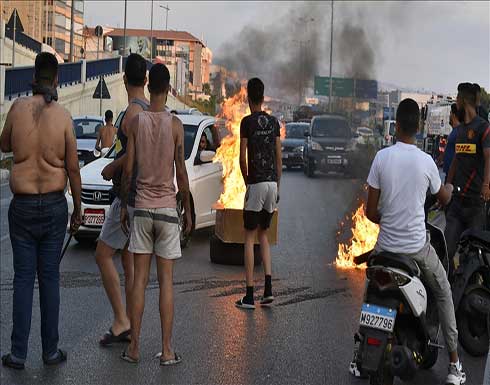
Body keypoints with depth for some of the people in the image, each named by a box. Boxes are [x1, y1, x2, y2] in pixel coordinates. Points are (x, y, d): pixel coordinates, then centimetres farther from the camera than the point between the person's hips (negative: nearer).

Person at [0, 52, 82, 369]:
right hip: (54, 206, 0)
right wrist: (78, 210, 5)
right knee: (49, 278, 7)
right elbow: (73, 168, -4)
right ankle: (51, 350, 13)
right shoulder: (63, 116, -8)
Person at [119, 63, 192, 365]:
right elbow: (181, 173, -5)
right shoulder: (175, 125, -6)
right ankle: (167, 351, 4)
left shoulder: (136, 122, -1)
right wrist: (188, 211, 5)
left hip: (142, 207, 2)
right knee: (166, 281, 2)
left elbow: (128, 170, 1)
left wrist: (123, 206, 12)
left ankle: (134, 347, 9)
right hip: (167, 208, -2)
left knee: (140, 279, 6)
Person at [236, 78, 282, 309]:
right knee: (263, 234, 16)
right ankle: (268, 288, 6)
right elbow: (279, 158, 11)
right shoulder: (274, 122, 9)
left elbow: (243, 157, -7)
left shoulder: (247, 122, -5)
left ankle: (249, 295, -1)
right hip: (272, 183, 5)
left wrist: (247, 182, 6)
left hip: (256, 183, -5)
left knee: (250, 237, 0)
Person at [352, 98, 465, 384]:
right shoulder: (426, 161, -10)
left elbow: (370, 212, -4)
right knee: (444, 294, 17)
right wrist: (450, 187, 34)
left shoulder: (382, 157, -8)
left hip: (386, 245, 1)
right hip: (418, 246, -1)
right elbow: (444, 199, 11)